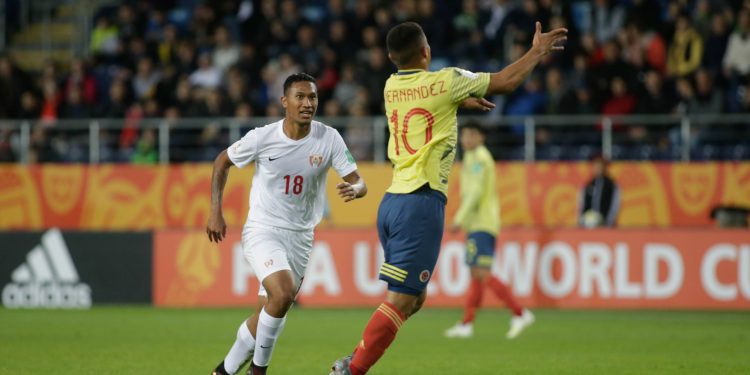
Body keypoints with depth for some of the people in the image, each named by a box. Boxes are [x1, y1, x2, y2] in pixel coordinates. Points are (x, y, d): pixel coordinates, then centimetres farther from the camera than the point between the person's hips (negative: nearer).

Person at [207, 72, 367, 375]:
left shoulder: (329, 139, -7)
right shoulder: (262, 138, -11)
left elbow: (359, 182, -7)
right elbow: (222, 162, 6)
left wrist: (354, 189, -31)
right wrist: (215, 212, 1)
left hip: (300, 237, 4)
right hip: (262, 231, -3)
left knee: (267, 314, 7)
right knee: (283, 293, -27)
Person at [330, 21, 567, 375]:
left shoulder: (391, 87, 12)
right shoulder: (446, 81, -5)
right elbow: (507, 81, 8)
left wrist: (461, 100, 45)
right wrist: (538, 50, 21)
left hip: (391, 201, 8)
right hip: (422, 203, -8)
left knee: (414, 297, 17)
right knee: (400, 301, -8)